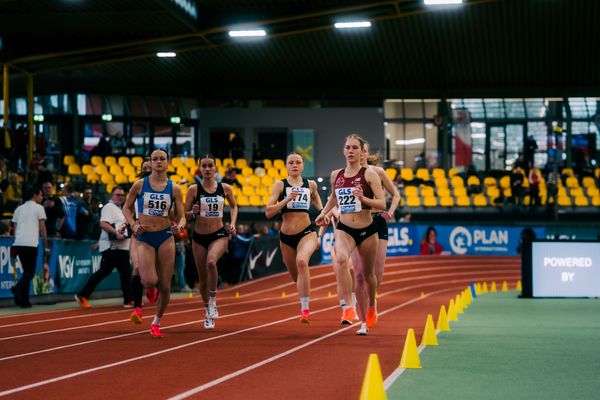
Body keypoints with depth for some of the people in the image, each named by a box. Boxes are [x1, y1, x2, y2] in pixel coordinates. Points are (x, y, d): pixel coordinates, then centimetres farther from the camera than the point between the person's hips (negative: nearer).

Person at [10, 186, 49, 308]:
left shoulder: (19, 208, 20)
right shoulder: (38, 208, 4)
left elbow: (15, 228, 19)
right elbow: (42, 229, 1)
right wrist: (46, 246, 6)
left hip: (18, 244, 6)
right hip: (31, 244, -6)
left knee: (27, 271, 15)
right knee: (30, 272, -2)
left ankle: (24, 301, 9)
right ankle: (18, 288, -29)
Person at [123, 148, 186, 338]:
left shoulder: (174, 188, 1)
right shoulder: (139, 185, -1)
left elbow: (182, 217, 5)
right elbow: (126, 208, 9)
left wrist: (179, 226, -18)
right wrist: (133, 225, -8)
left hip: (165, 238, 1)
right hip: (144, 238, -1)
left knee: (165, 286, 2)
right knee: (150, 281, -20)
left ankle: (157, 323, 23)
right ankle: (150, 287, 20)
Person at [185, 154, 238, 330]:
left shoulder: (225, 188, -1)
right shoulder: (194, 190, -5)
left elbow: (233, 206, 17)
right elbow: (185, 215, 1)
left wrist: (233, 223, 3)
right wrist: (193, 212, -20)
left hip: (219, 235, -1)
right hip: (199, 237, 1)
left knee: (211, 262, -32)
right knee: (203, 279, 8)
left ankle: (213, 301, -13)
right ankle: (208, 313, 31)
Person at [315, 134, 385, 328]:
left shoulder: (369, 174, -7)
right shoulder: (335, 175, 5)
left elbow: (382, 204, -13)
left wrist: (363, 198, -28)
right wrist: (324, 213, 15)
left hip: (367, 230, -1)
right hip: (344, 229, 1)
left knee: (367, 273, 15)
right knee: (340, 259, -31)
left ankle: (371, 306, 46)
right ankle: (348, 308, -34)